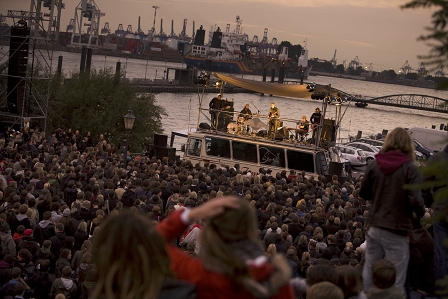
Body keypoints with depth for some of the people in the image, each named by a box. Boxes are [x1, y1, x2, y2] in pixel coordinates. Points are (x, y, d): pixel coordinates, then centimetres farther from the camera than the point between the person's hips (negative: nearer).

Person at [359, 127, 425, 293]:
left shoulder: (374, 165, -1)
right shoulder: (410, 168, -13)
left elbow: (364, 194, 10)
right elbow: (416, 201, -18)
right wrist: (419, 214, 2)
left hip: (374, 228, 5)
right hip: (397, 231, -4)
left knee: (368, 274, 18)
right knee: (396, 281, 3)